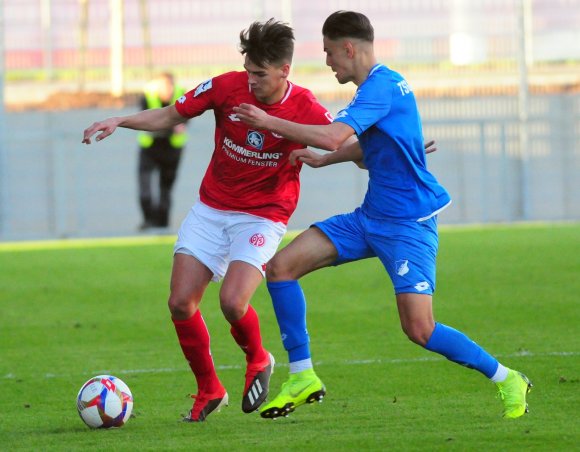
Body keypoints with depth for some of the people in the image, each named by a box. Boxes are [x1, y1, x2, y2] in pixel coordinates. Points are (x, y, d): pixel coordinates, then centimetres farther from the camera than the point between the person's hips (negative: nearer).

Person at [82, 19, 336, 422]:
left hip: (263, 216, -4)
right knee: (181, 303, -4)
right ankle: (209, 391, 16)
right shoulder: (228, 87, -10)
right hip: (211, 208, 4)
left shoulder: (305, 110, -16)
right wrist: (120, 122, -11)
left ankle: (258, 361, 11)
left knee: (233, 302, -23)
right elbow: (171, 116, 1)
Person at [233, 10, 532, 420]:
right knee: (281, 266, -1)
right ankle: (303, 378, 4)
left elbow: (332, 136, -31)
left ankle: (507, 381, 4)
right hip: (371, 217, 10)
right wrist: (322, 160, 21)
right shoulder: (383, 84, 12)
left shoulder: (381, 87, -18)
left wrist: (268, 122, -21)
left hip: (408, 223, -10)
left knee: (420, 329, -16)